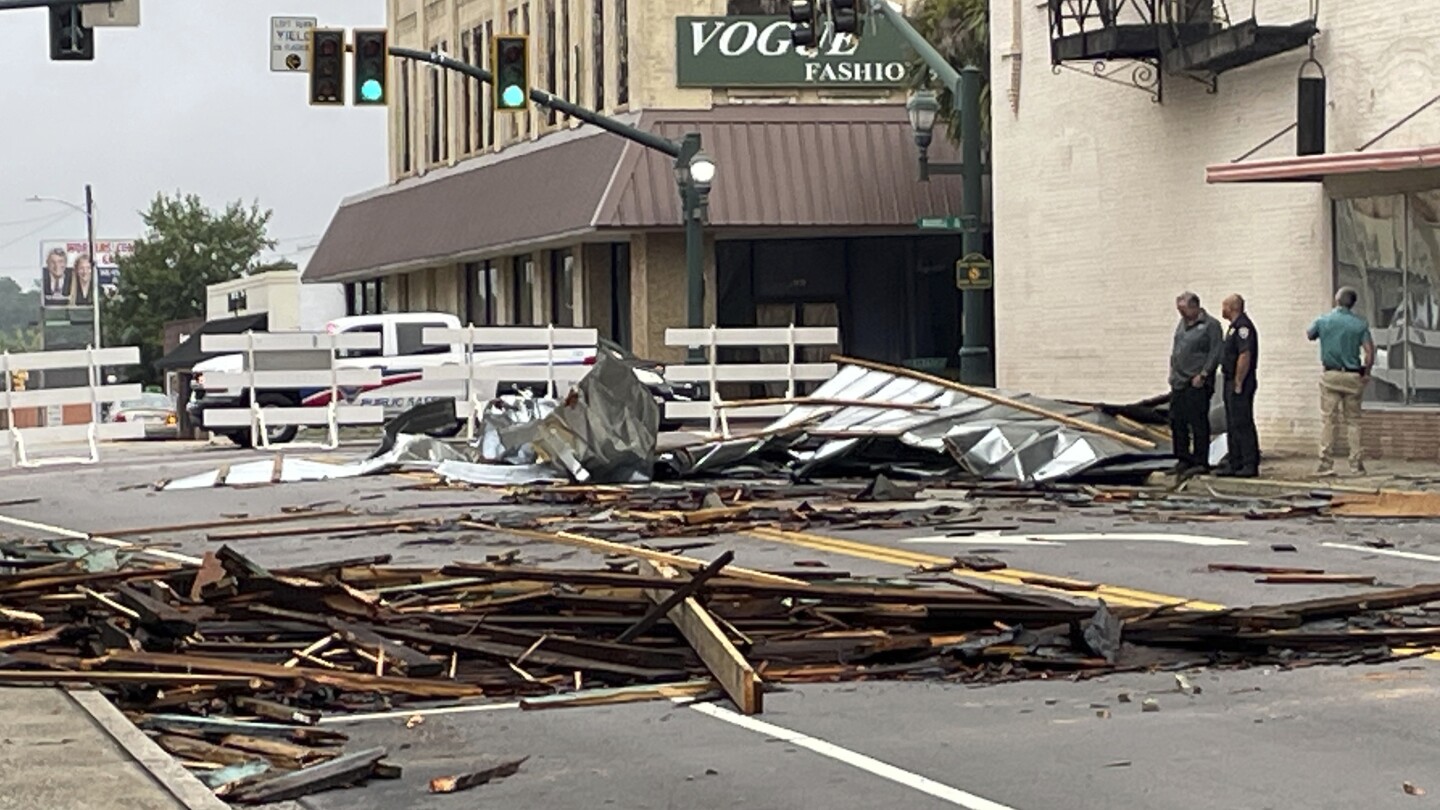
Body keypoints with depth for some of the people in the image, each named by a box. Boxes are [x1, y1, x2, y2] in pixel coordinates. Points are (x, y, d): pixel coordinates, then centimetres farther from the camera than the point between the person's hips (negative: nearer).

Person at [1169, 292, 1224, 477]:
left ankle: (1201, 462, 0)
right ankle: (1183, 459, 19)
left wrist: (1203, 374, -15)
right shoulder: (1182, 324, 17)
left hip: (1197, 384, -8)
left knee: (1199, 423, -5)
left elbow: (1216, 353, -11)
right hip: (1178, 382, 8)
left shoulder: (1210, 325, -7)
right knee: (1177, 421, 10)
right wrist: (1173, 372, 13)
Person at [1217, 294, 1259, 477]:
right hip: (1231, 382, 11)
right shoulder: (1235, 326, 18)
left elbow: (1245, 356, -23)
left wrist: (1238, 383, -23)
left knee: (1242, 424, -8)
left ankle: (1251, 465, -6)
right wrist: (1231, 383, 17)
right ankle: (1235, 464, 18)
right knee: (1232, 425, 13)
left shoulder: (1243, 326, -16)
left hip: (1240, 382, -11)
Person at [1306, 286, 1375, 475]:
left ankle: (1326, 463, -1)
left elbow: (1309, 334, 16)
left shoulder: (1323, 321, -3)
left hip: (1330, 375, 0)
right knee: (1353, 420, 7)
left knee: (1329, 420, 2)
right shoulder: (1359, 324, -3)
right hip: (1353, 376, 0)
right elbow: (1369, 351, -8)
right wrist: (1366, 372, 4)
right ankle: (1356, 464, 5)